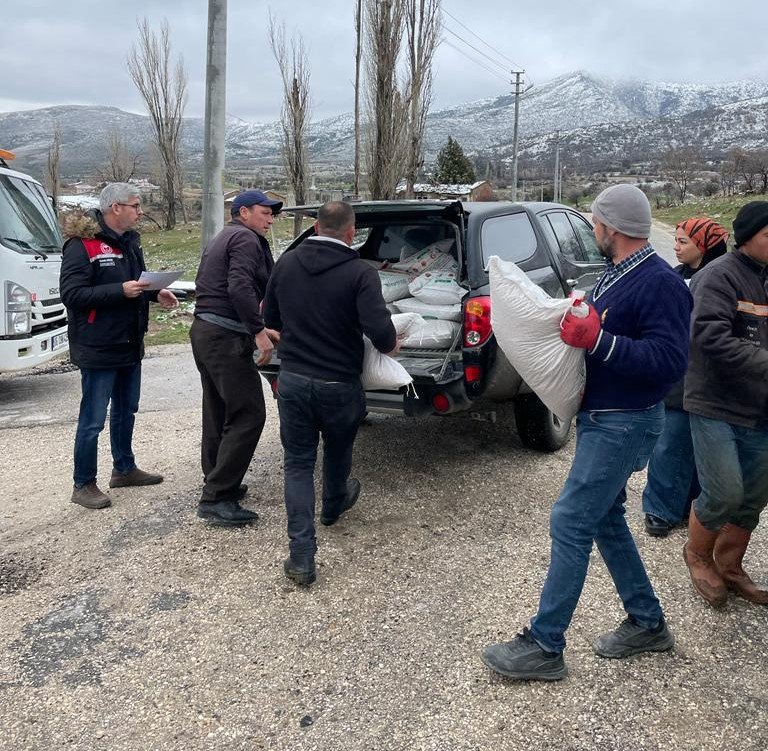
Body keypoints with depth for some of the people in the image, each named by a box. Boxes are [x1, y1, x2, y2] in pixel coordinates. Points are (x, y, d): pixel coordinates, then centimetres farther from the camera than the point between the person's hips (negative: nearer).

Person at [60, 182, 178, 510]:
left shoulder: (130, 241, 10)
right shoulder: (81, 245, -16)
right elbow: (71, 293, -22)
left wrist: (155, 293, 3)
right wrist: (121, 290, -27)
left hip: (130, 344, 9)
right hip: (98, 348, -9)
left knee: (126, 411, 21)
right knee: (92, 420, 0)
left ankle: (124, 469, 37)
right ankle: (83, 485, 14)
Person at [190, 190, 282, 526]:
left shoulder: (221, 239, 24)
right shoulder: (246, 238, -7)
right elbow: (239, 286, -23)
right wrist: (259, 329, -26)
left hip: (205, 331, 11)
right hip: (226, 337, -11)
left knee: (219, 413, 18)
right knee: (248, 415, -11)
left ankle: (217, 484, 30)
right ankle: (216, 498, -11)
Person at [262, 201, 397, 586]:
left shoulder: (287, 262, 0)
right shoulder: (360, 273, -14)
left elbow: (271, 319, 10)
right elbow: (379, 330, -23)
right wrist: (391, 345, 0)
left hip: (292, 378, 2)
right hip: (339, 384, -2)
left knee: (298, 463, 9)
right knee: (338, 450, 26)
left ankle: (301, 557, 3)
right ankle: (333, 505, 54)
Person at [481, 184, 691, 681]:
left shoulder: (660, 283, -19)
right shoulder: (617, 274, 10)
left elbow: (669, 361, -25)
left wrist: (598, 340, -30)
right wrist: (574, 322, 3)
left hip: (625, 425, -10)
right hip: (599, 417, 10)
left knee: (570, 524, -7)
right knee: (606, 520, 17)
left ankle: (544, 647, 4)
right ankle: (648, 624, 33)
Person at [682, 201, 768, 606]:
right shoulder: (720, 276, -12)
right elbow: (712, 338, -23)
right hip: (717, 407, -7)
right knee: (724, 495, -6)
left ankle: (729, 567, 32)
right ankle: (697, 555, 23)